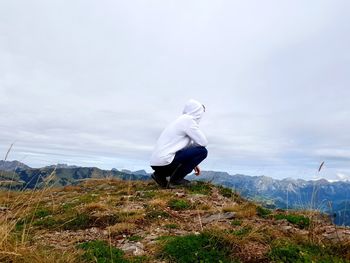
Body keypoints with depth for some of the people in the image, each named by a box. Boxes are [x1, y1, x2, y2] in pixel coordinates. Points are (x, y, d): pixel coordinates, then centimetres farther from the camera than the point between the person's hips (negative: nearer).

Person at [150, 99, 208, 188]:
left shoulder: (181, 120, 20)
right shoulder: (188, 120, -7)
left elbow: (186, 145, 25)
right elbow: (203, 142, -9)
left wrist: (193, 164, 21)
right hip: (165, 161, -9)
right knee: (202, 151, -4)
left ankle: (161, 175, 15)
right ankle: (176, 179, -1)